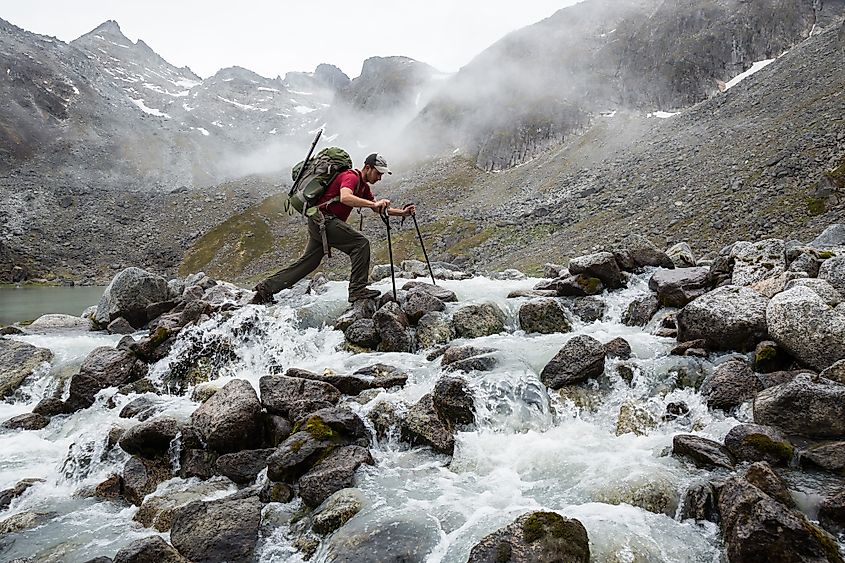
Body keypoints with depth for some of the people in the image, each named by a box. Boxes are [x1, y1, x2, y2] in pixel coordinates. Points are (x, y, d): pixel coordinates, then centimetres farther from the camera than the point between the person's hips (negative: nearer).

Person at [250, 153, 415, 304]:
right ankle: (358, 290, -17)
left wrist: (402, 212, 11)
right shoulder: (351, 177, -12)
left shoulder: (363, 186, 18)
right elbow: (345, 197, -33)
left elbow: (379, 209, 22)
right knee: (361, 243, -15)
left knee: (307, 262, 10)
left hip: (318, 223, 10)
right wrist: (372, 204, -39)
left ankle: (266, 288, 15)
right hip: (323, 218, -10)